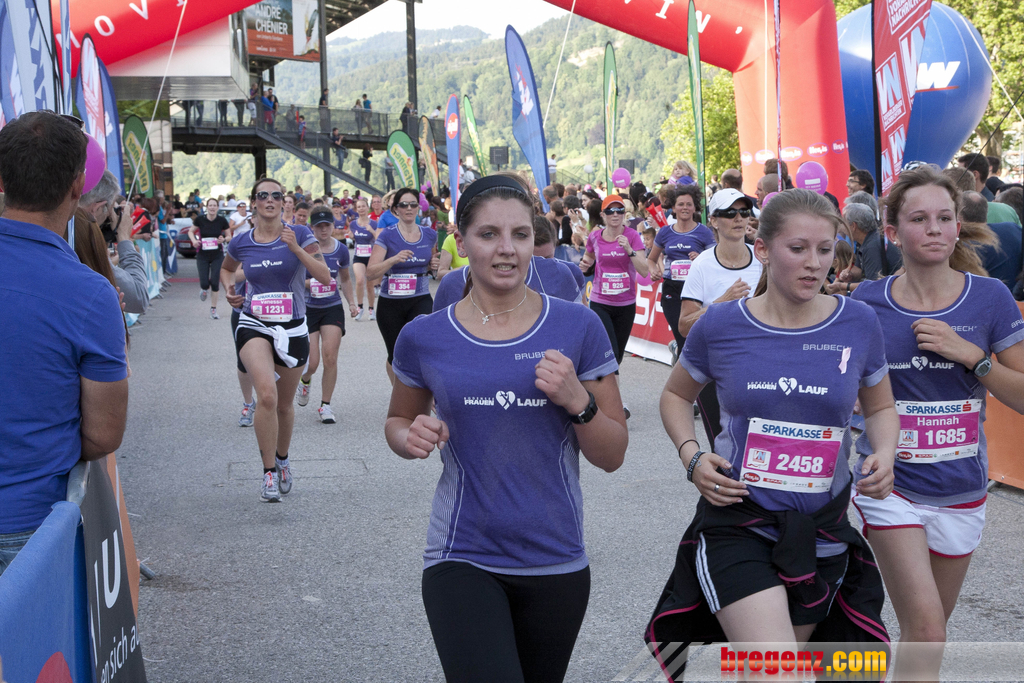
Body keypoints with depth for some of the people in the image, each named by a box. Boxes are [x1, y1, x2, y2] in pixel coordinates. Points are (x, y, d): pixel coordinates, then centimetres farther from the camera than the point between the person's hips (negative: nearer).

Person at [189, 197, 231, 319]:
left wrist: (224, 239, -16)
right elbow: (190, 231, 10)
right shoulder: (200, 220, -6)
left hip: (217, 255, 0)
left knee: (215, 282, -6)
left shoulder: (222, 220, -5)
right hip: (202, 256, 0)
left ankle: (213, 309, 8)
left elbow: (229, 236, 6)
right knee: (204, 283, -6)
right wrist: (194, 240, -9)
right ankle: (204, 289, 34)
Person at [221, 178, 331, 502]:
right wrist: (228, 288, 4)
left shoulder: (299, 234, -4)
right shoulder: (241, 243, 2)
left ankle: (282, 459, 42)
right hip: (254, 325, -1)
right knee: (267, 393, -25)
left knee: (284, 403, 14)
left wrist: (295, 248, -20)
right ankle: (269, 472, -15)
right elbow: (226, 269, 24)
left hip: (292, 328, 1)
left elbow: (325, 276, -11)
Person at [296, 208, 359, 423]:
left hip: (333, 308, 2)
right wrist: (308, 282, -19)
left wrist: (351, 302, 9)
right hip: (307, 309, -2)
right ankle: (305, 380, 33)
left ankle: (325, 405, 5)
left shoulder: (341, 250, 3)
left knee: (330, 358, -9)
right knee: (311, 363, -5)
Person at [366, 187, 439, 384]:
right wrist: (394, 259, -28)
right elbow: (370, 273, -13)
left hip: (420, 299, 1)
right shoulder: (387, 235, -5)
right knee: (396, 355, 12)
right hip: (390, 302, -1)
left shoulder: (429, 235, 5)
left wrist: (433, 266, 2)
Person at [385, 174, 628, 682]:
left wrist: (578, 400, -19)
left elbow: (613, 456, 0)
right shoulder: (424, 337, -3)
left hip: (556, 560, 2)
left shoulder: (577, 327, -4)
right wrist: (411, 438, -7)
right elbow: (397, 421, 16)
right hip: (463, 561, -1)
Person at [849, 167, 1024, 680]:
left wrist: (971, 354, -19)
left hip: (960, 491, 2)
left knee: (926, 630, 17)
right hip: (890, 484, -2)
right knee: (925, 630, -15)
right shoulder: (866, 302, -6)